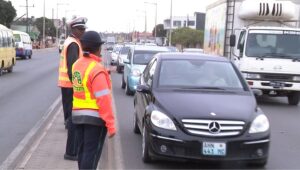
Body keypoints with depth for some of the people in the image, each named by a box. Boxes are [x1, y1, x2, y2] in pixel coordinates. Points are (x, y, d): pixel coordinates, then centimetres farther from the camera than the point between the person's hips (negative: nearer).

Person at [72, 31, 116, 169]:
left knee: (83, 150, 18)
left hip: (77, 114, 8)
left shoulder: (77, 64, 6)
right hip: (95, 117, -8)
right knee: (92, 153, -2)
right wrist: (110, 124, -19)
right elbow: (103, 99, -22)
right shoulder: (97, 69, -19)